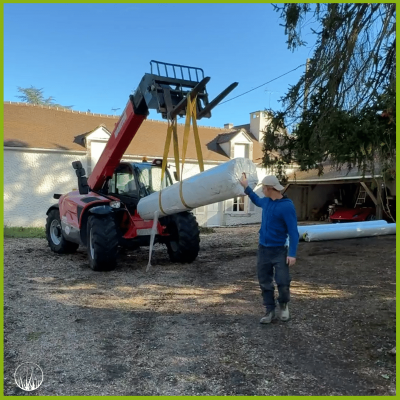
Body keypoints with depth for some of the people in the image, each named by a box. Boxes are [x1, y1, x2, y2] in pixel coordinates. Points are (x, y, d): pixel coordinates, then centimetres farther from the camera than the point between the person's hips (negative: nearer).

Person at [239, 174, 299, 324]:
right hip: (263, 249, 6)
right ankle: (270, 311, 19)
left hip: (279, 251, -6)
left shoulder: (287, 206, -17)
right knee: (265, 282, 8)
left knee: (283, 282, -4)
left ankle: (283, 305, 25)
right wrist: (246, 187, 29)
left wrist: (292, 254, -24)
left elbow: (293, 231, -18)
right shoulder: (266, 201, 4)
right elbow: (257, 201, 30)